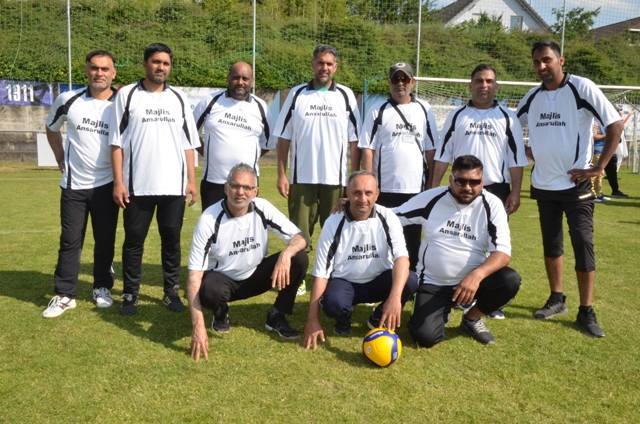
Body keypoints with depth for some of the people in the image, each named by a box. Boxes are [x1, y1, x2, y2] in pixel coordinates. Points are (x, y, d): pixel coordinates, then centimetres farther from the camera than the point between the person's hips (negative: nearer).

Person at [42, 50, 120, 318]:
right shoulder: (68, 100, -1)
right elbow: (51, 128, 17)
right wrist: (60, 159, 10)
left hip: (106, 184, -1)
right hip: (74, 185, 1)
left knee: (105, 240, 7)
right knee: (69, 241, 4)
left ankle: (102, 287, 24)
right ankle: (64, 295, 14)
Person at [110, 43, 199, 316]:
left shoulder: (179, 98, 10)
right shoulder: (127, 95, 2)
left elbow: (188, 143, 10)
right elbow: (117, 142, -1)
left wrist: (192, 179, 3)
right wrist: (118, 182, -7)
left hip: (174, 185, 2)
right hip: (137, 185, -2)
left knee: (172, 240, 8)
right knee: (134, 240, 6)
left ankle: (172, 292, 20)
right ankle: (130, 295, 18)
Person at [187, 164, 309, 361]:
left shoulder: (263, 208, -16)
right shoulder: (209, 219, -24)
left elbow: (301, 237, -13)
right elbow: (195, 273, -26)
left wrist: (285, 254, -39)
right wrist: (198, 326, -35)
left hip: (255, 276, 3)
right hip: (222, 279, -3)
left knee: (299, 259, -19)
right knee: (211, 292, -38)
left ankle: (277, 317, 1)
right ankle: (221, 315, 2)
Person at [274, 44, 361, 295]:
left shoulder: (345, 96, 4)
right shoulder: (296, 94, 5)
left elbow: (354, 140, 3)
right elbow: (283, 138, 4)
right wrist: (281, 175, -3)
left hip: (336, 178, 0)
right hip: (301, 177, 0)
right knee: (299, 232, 6)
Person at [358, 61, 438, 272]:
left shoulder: (424, 109, 6)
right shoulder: (378, 110, 1)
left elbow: (431, 150, 7)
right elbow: (367, 149, -2)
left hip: (416, 188, 2)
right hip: (384, 189, -1)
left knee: (413, 238, 11)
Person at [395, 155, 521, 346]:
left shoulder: (492, 205, -9)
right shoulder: (431, 198, -8)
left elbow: (502, 251, -17)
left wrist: (477, 275, -36)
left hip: (473, 279, 2)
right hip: (434, 282, -1)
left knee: (510, 281, -27)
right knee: (425, 336, -21)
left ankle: (472, 318, 3)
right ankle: (441, 311, 17)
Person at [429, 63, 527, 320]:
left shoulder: (508, 118, 5)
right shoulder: (457, 116, 7)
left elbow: (516, 159, 3)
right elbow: (442, 155, 7)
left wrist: (515, 192, -5)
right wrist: (433, 186, 1)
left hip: (496, 189, -1)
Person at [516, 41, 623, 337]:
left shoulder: (582, 88, -10)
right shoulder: (532, 97, 5)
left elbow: (615, 125, -12)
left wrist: (598, 168, -15)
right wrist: (529, 152, 6)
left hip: (576, 183, -5)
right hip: (543, 184, 5)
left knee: (583, 243, -5)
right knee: (551, 243, 13)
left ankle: (586, 311, 6)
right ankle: (557, 299, 27)